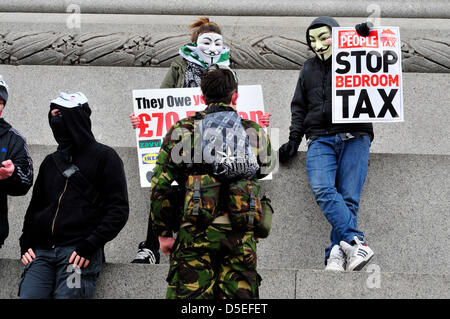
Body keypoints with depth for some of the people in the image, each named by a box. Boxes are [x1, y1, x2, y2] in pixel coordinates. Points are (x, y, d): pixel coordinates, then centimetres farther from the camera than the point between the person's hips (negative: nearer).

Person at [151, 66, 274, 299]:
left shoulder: (183, 130, 5)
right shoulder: (256, 134, 10)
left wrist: (163, 233, 7)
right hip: (241, 236, 2)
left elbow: (160, 186, 0)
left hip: (195, 234, -2)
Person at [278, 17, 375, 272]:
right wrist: (294, 140, 15)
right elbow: (299, 107, 26)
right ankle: (355, 243, -34)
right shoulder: (309, 69, 22)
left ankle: (337, 253, -19)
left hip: (354, 137, -2)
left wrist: (369, 35, -6)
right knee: (322, 190, -24)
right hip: (320, 140, 2)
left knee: (349, 197, -15)